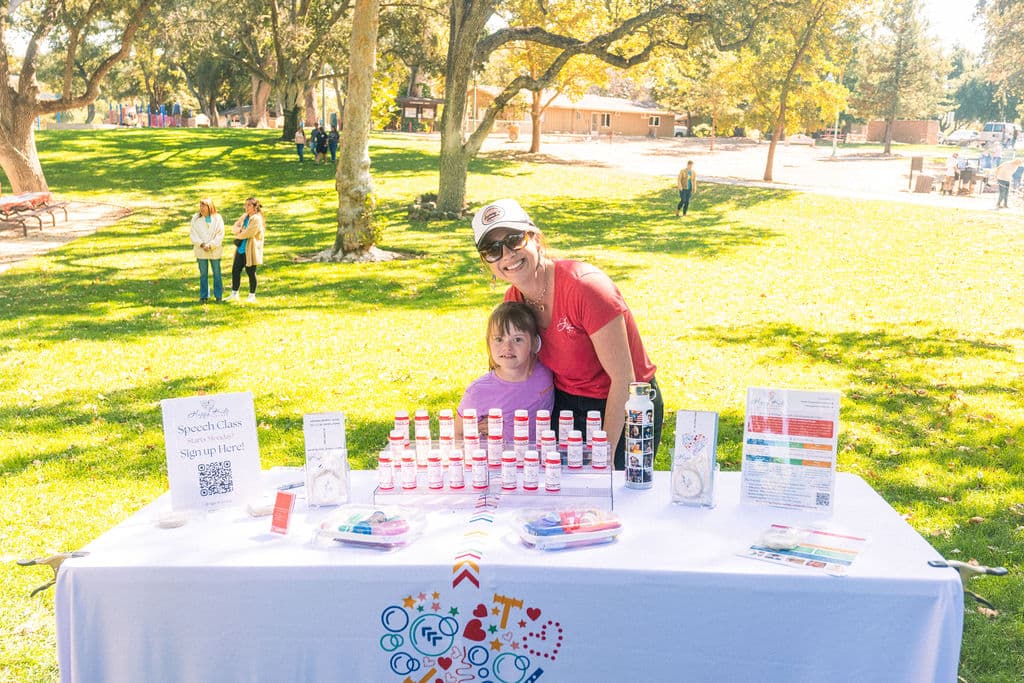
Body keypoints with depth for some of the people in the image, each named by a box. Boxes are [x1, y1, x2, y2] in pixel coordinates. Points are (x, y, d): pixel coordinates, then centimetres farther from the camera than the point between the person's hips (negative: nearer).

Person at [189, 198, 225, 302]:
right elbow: (193, 233, -2)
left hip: (215, 250, -1)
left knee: (217, 273, 5)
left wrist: (210, 245, -15)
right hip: (200, 251, 1)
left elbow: (220, 234, -6)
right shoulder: (195, 218, 2)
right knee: (203, 274, 7)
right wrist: (201, 244, -15)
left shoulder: (218, 218, -2)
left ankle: (218, 295, 15)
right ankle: (204, 296, 14)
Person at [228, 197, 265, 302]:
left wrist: (238, 235, -2)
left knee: (251, 272, 1)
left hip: (250, 250, -8)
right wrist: (238, 229, -13)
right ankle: (234, 294, 17)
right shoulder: (244, 217, 15)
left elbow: (248, 233, -19)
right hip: (240, 249, 8)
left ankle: (252, 296, 12)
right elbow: (234, 228, 11)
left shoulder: (257, 219, -12)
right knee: (235, 271, 7)